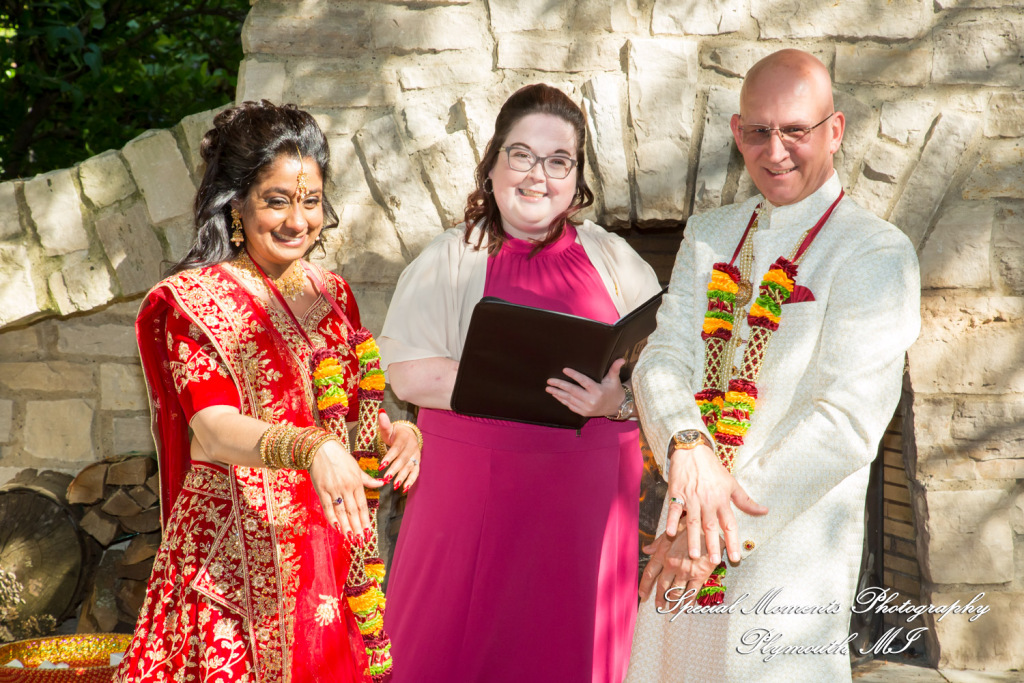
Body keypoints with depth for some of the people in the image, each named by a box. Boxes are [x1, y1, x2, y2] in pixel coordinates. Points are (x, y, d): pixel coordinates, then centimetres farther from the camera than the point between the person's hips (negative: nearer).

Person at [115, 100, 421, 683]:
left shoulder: (332, 296, 12)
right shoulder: (190, 302, -6)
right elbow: (212, 430, -19)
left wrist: (398, 432, -7)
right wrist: (312, 449, -36)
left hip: (336, 555, 5)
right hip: (241, 563, -5)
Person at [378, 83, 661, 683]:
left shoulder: (613, 260, 7)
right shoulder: (450, 260, 3)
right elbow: (411, 375, -9)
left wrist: (617, 401, -19)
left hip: (587, 500, 1)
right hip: (475, 498, -1)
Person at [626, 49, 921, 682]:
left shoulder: (877, 254, -8)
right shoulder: (709, 236, 12)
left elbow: (847, 423, -16)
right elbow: (663, 357, 1)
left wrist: (719, 527, -19)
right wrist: (687, 447, -21)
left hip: (792, 557, -5)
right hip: (687, 541, 5)